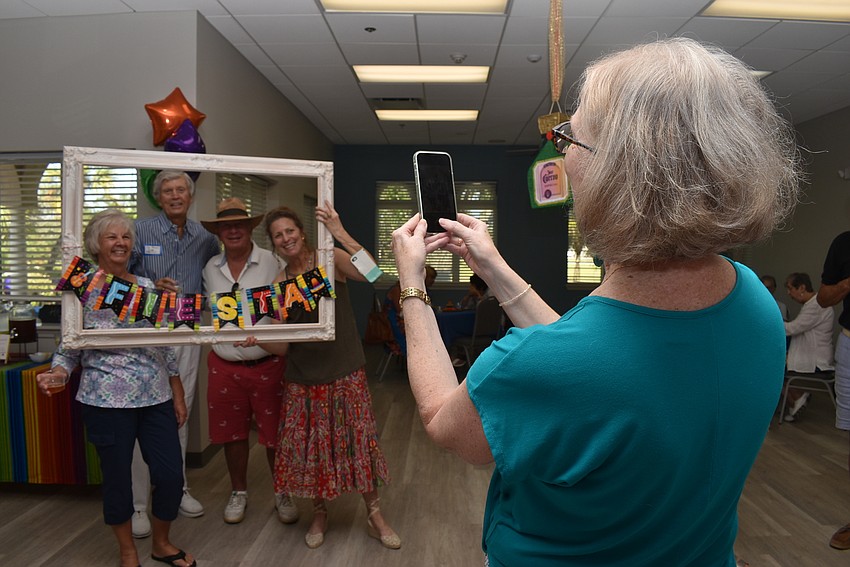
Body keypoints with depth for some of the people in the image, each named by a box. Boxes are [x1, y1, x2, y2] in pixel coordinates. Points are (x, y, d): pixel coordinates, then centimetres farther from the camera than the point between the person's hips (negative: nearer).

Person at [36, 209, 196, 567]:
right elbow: (69, 346, 0)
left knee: (171, 475, 4)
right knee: (117, 478, 9)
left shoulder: (147, 287, 8)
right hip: (107, 402, -3)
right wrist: (56, 373, -21)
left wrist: (178, 395, 10)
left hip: (156, 398, 4)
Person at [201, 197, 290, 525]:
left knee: (275, 435, 7)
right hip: (225, 366, 4)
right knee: (232, 433, 15)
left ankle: (282, 495, 27)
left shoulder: (272, 263, -8)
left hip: (267, 365, -3)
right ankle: (238, 493, 35)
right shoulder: (210, 268, 6)